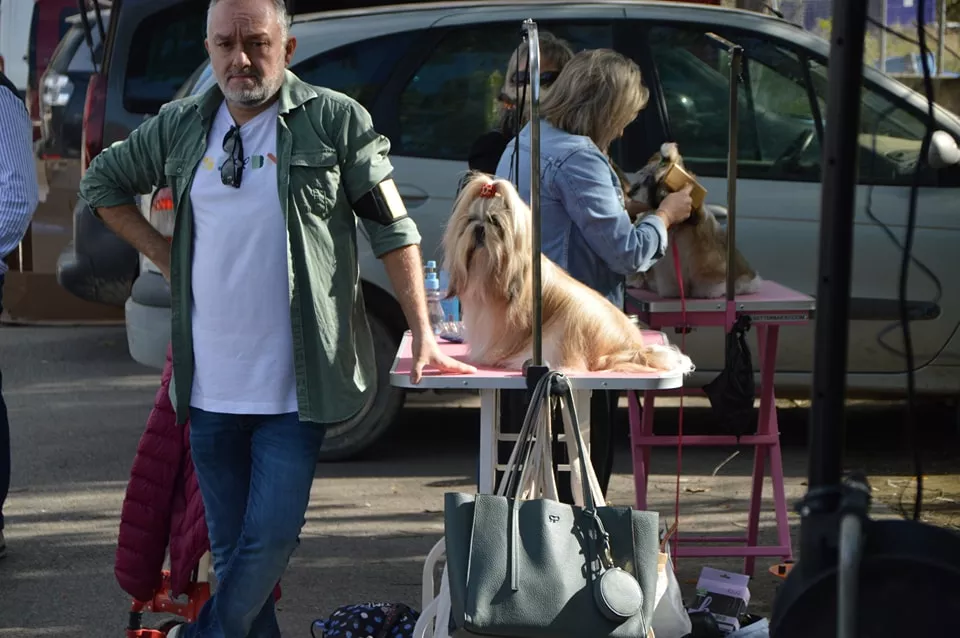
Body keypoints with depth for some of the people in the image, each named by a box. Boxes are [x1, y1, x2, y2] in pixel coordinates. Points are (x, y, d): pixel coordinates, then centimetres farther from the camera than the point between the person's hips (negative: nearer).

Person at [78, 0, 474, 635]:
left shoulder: (335, 121, -5)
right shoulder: (180, 127, 7)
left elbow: (393, 229, -2)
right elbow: (103, 183, 23)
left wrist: (423, 336, -5)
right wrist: (166, 256, 12)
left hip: (293, 389, -4)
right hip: (209, 385, 4)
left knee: (271, 537, -9)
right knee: (230, 547, 10)